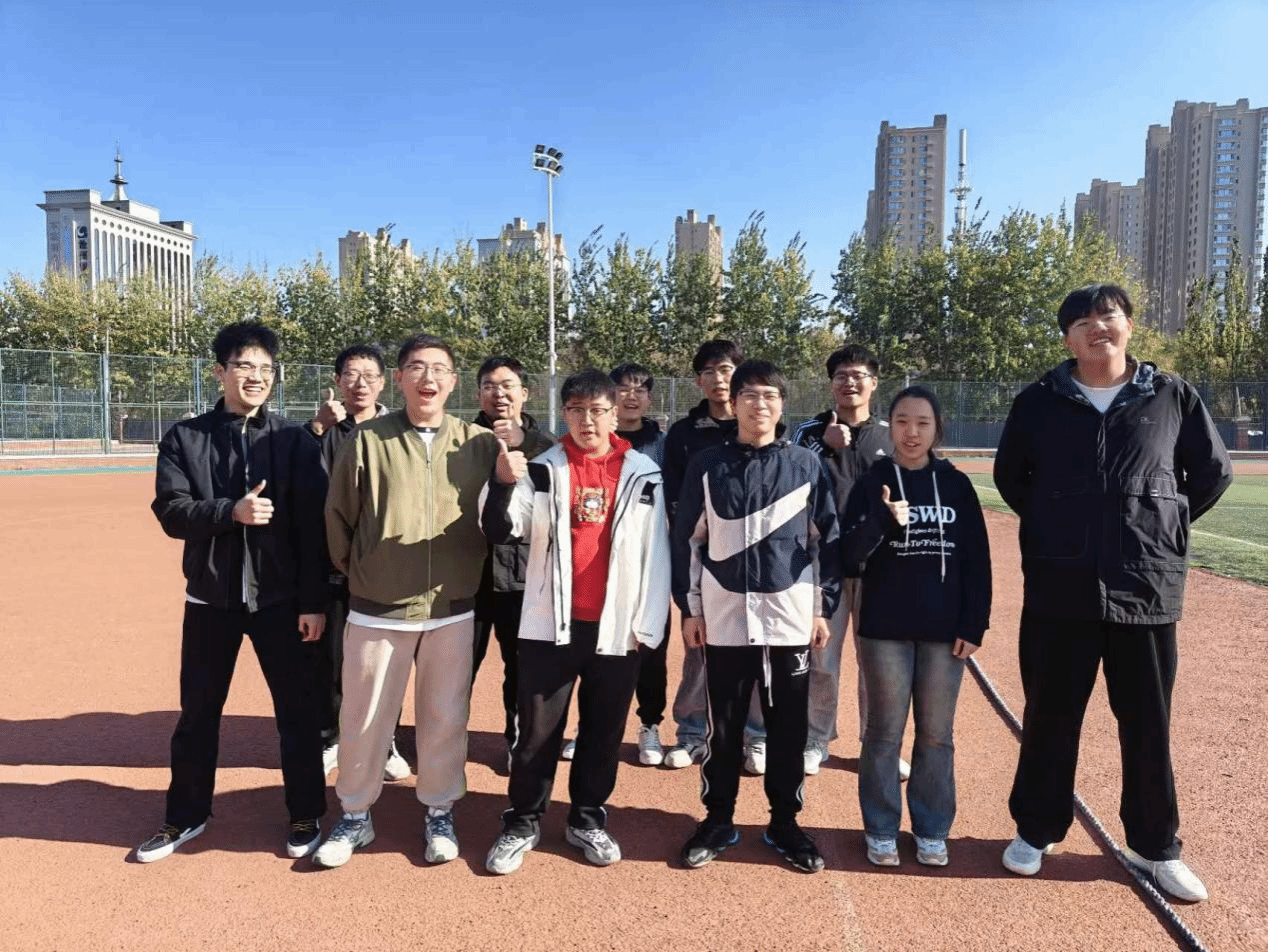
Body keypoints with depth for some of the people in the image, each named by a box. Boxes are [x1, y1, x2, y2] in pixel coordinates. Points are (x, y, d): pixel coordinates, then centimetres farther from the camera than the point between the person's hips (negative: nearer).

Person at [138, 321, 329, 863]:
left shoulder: (294, 440, -2)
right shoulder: (184, 438, 2)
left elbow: (313, 527, -5)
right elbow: (170, 511, -6)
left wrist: (313, 601, -9)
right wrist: (231, 511, -24)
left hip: (281, 597, -1)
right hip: (210, 596, 2)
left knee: (298, 710, 7)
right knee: (197, 712, 14)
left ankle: (306, 815, 24)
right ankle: (186, 816, 34)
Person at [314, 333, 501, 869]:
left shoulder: (480, 444, -3)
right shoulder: (367, 440, -5)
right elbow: (338, 517, 4)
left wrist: (468, 575, 3)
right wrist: (356, 573, 11)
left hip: (452, 610, 1)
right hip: (377, 610, 0)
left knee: (445, 715, 12)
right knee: (363, 717, 11)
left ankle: (439, 813, 32)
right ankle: (355, 817, 32)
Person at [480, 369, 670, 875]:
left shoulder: (643, 473, 1)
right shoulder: (543, 469, 1)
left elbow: (656, 553, 2)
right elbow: (500, 531, -8)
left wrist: (647, 623, 0)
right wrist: (504, 484, -26)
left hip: (617, 625, 1)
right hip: (550, 623, 0)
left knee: (604, 729, 13)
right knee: (538, 729, 7)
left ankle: (588, 819, 30)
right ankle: (522, 823, 24)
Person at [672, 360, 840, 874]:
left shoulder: (808, 465, 3)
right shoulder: (707, 465, 2)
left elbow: (827, 540, 6)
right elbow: (687, 539, 4)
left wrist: (824, 607, 4)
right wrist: (689, 608, 2)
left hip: (791, 617, 1)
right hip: (725, 617, 0)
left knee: (788, 727, 9)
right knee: (724, 726, 9)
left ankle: (784, 823, 26)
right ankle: (717, 820, 25)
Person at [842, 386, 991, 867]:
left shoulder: (956, 484, 4)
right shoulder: (872, 482, -1)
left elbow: (977, 560, 4)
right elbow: (848, 552, -8)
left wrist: (974, 625, -1)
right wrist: (883, 521, -25)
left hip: (945, 630, 2)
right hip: (885, 629, -1)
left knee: (937, 735, 10)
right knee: (884, 732, 6)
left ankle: (932, 830, 24)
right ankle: (880, 829, 20)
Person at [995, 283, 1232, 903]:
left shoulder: (1173, 398, 2)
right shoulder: (1038, 402, 1)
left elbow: (1213, 472, 11)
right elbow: (1010, 476, 13)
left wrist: (1161, 526, 6)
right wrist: (1053, 528, 7)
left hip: (1147, 587, 1)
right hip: (1058, 589, 0)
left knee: (1149, 725, 11)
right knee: (1050, 717, 11)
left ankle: (1155, 848, 29)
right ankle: (1036, 830, 28)